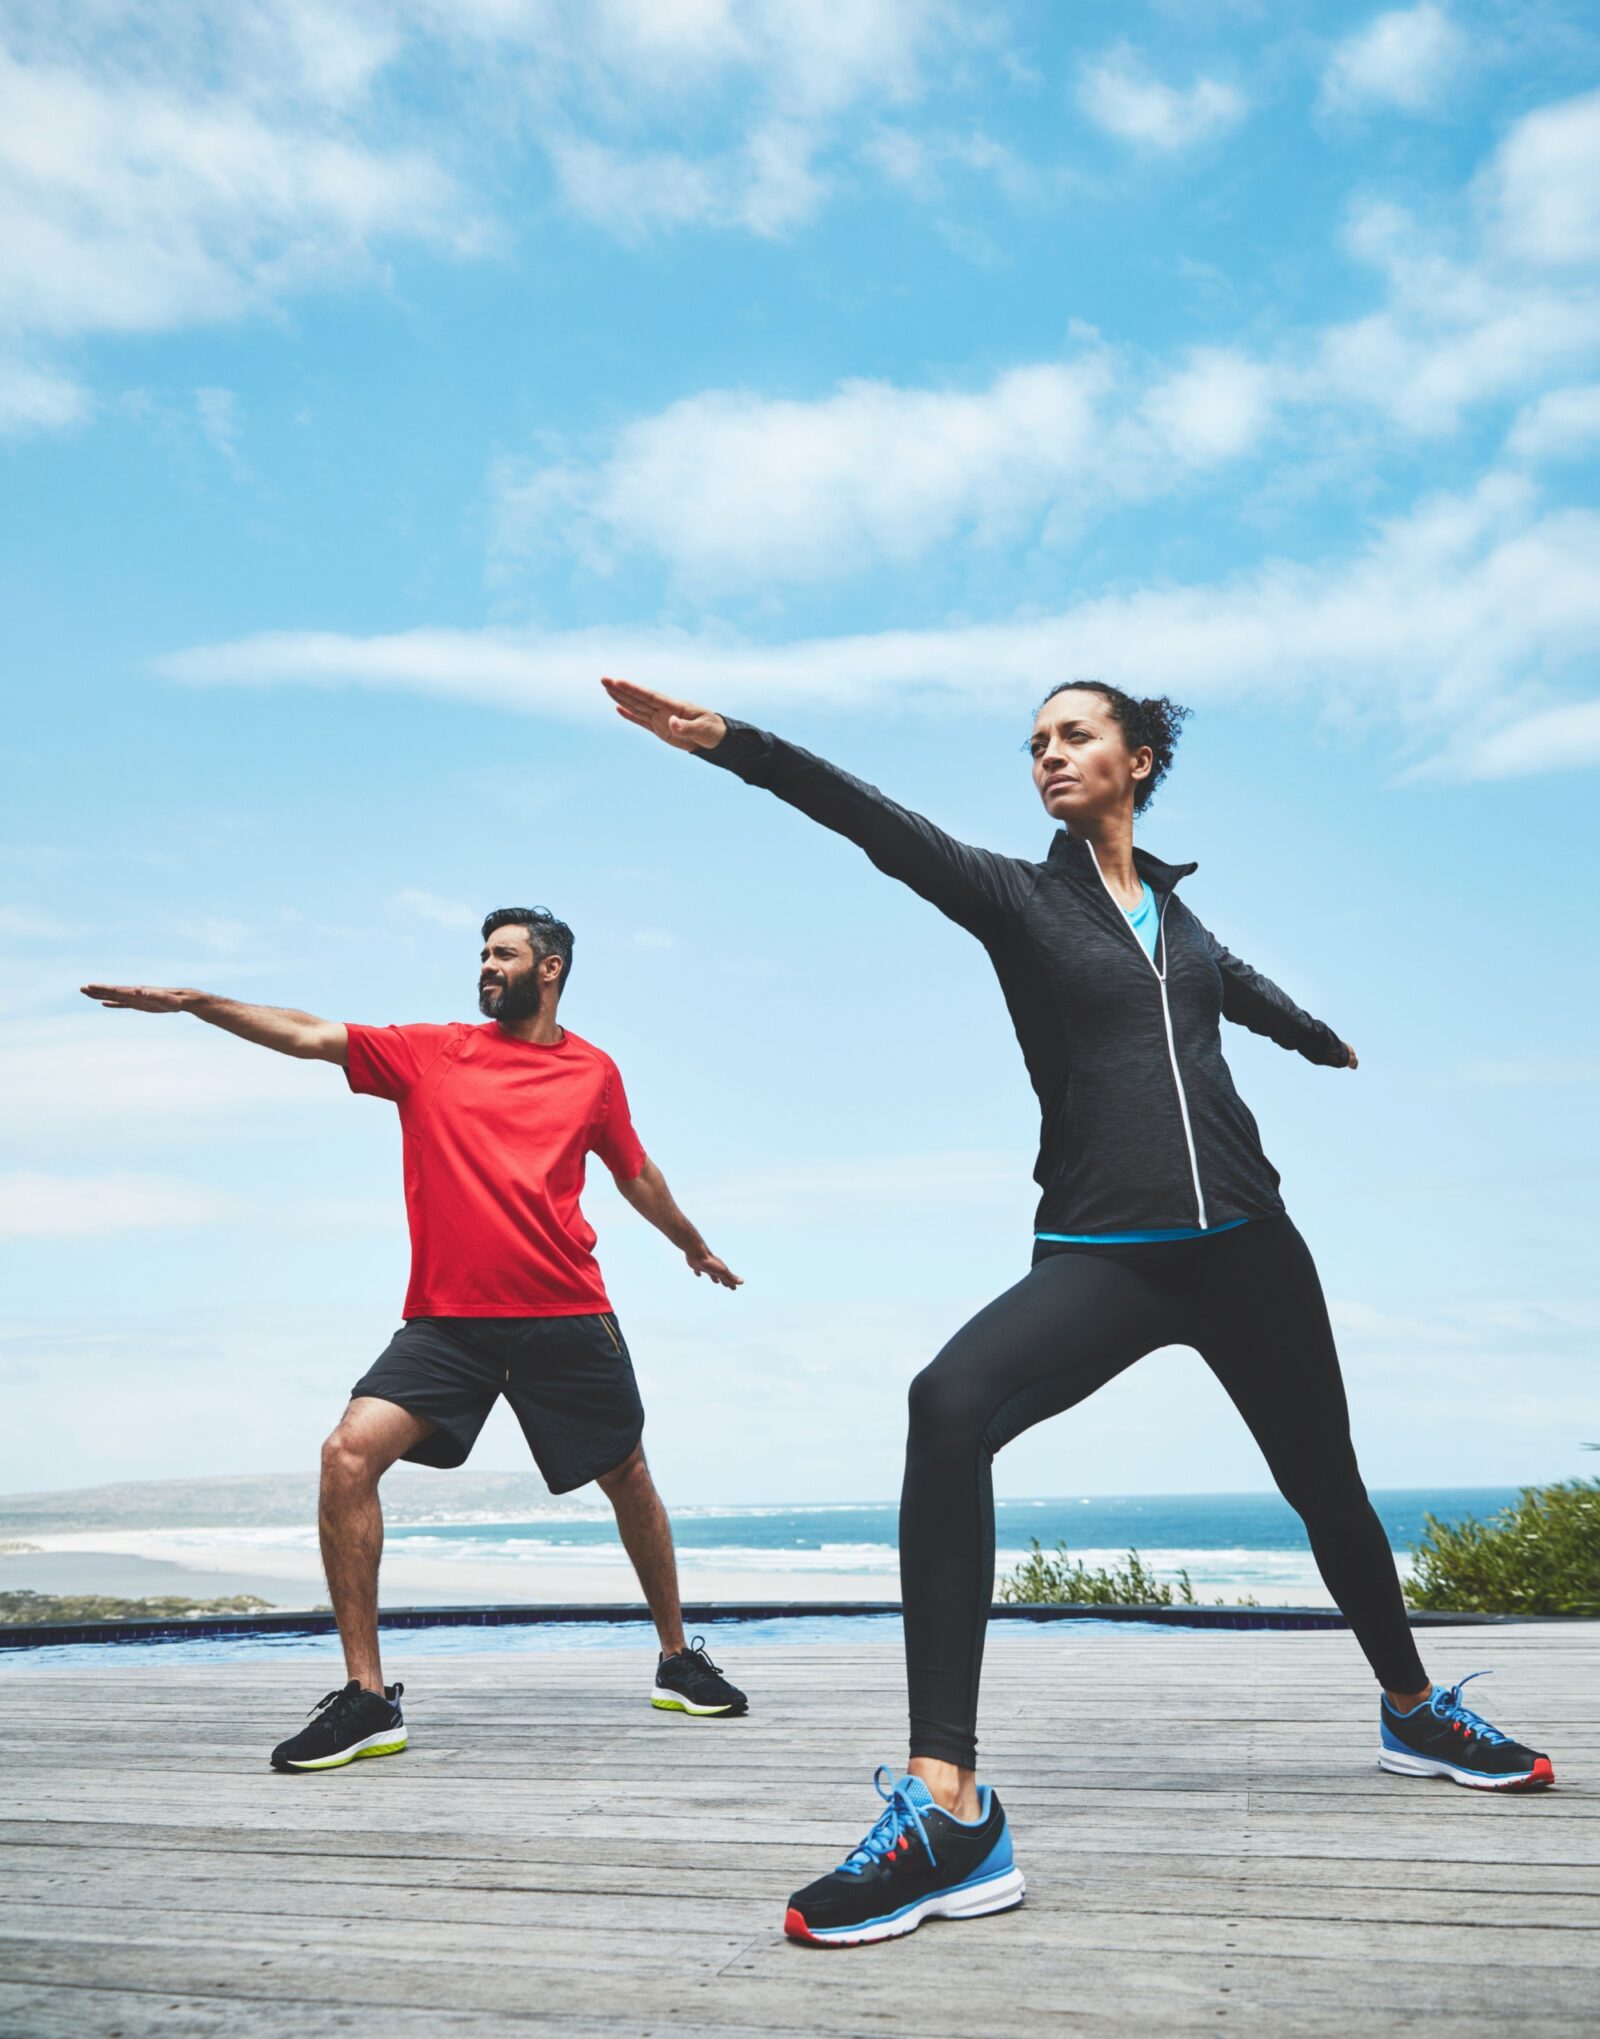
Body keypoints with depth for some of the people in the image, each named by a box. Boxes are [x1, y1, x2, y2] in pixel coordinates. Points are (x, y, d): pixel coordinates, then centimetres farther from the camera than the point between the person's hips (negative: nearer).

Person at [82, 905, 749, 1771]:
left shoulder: (593, 1072, 7)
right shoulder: (429, 1053, 7)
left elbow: (637, 1176, 22)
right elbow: (310, 1035, -1)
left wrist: (694, 1247, 34)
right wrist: (195, 1001, -10)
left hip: (568, 1317, 0)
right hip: (448, 1319, 0)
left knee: (628, 1479, 9)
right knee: (348, 1455, -17)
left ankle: (678, 1661, 33)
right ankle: (367, 1699, -9)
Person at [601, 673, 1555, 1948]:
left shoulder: (1167, 900, 13)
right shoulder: (1020, 895, 2)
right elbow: (883, 827, -15)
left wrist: (1322, 1040, 56)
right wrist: (730, 740, -30)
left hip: (1247, 1246, 4)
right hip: (1101, 1255, -4)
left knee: (1327, 1486, 17)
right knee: (949, 1407, -31)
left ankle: (1414, 1710, 47)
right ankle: (949, 1812, -30)